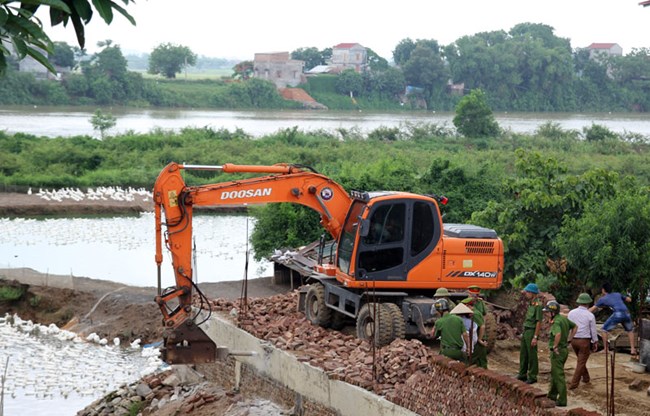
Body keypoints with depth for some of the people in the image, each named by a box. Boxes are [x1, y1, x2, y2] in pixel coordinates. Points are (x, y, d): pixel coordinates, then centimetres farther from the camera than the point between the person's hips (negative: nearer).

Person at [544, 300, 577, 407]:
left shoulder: (556, 322, -23)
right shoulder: (564, 318, 5)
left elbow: (558, 334, -42)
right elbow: (575, 327, 20)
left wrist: (554, 346, -27)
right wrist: (569, 340, 17)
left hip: (557, 351, -10)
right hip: (565, 349, 10)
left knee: (559, 375, -3)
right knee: (554, 372, 25)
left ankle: (562, 400, 0)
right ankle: (552, 394, 38)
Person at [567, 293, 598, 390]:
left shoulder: (571, 313, -2)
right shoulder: (590, 315, -11)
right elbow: (593, 331, -4)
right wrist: (595, 342, 9)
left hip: (573, 340, 4)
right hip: (585, 341, -4)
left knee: (581, 360, 24)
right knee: (581, 362, 3)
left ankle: (586, 377, 36)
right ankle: (574, 383, -1)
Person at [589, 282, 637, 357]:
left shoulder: (603, 299, 18)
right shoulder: (618, 294, 26)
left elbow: (592, 310, 22)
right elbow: (629, 299, 37)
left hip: (617, 314, -4)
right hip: (626, 313, 4)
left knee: (605, 329, 15)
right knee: (630, 330, 26)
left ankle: (606, 349, 14)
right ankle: (632, 349, 18)